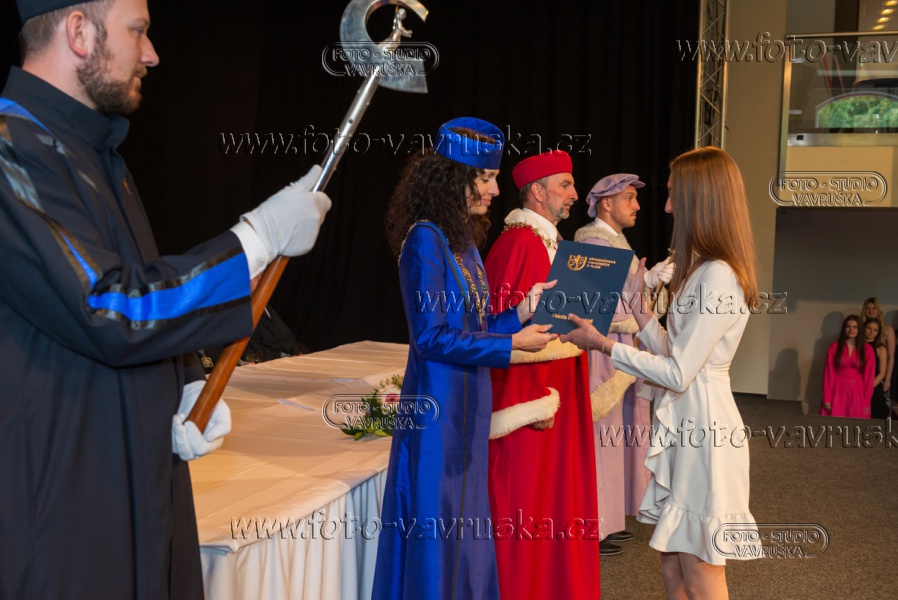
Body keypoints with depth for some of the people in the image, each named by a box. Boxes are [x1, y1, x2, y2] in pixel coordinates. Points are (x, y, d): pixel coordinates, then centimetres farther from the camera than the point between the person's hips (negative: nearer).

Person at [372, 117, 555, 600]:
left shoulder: (463, 239, 11)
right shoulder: (424, 239, -15)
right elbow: (431, 337, -19)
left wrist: (521, 314, 1)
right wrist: (511, 345, -16)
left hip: (468, 406, 9)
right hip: (438, 404, -9)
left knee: (464, 528, 17)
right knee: (434, 530, 2)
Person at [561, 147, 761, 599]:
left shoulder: (718, 277, -18)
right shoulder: (701, 271, 14)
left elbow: (678, 373, -20)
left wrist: (603, 344, -14)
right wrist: (638, 307, 7)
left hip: (703, 428, -10)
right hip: (684, 426, 10)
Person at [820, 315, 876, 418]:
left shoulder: (867, 350, 0)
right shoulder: (834, 347, -1)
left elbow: (869, 376, 0)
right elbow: (829, 373, -2)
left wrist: (866, 402, -4)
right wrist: (827, 398, -6)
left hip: (857, 393, 0)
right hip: (837, 392, 0)